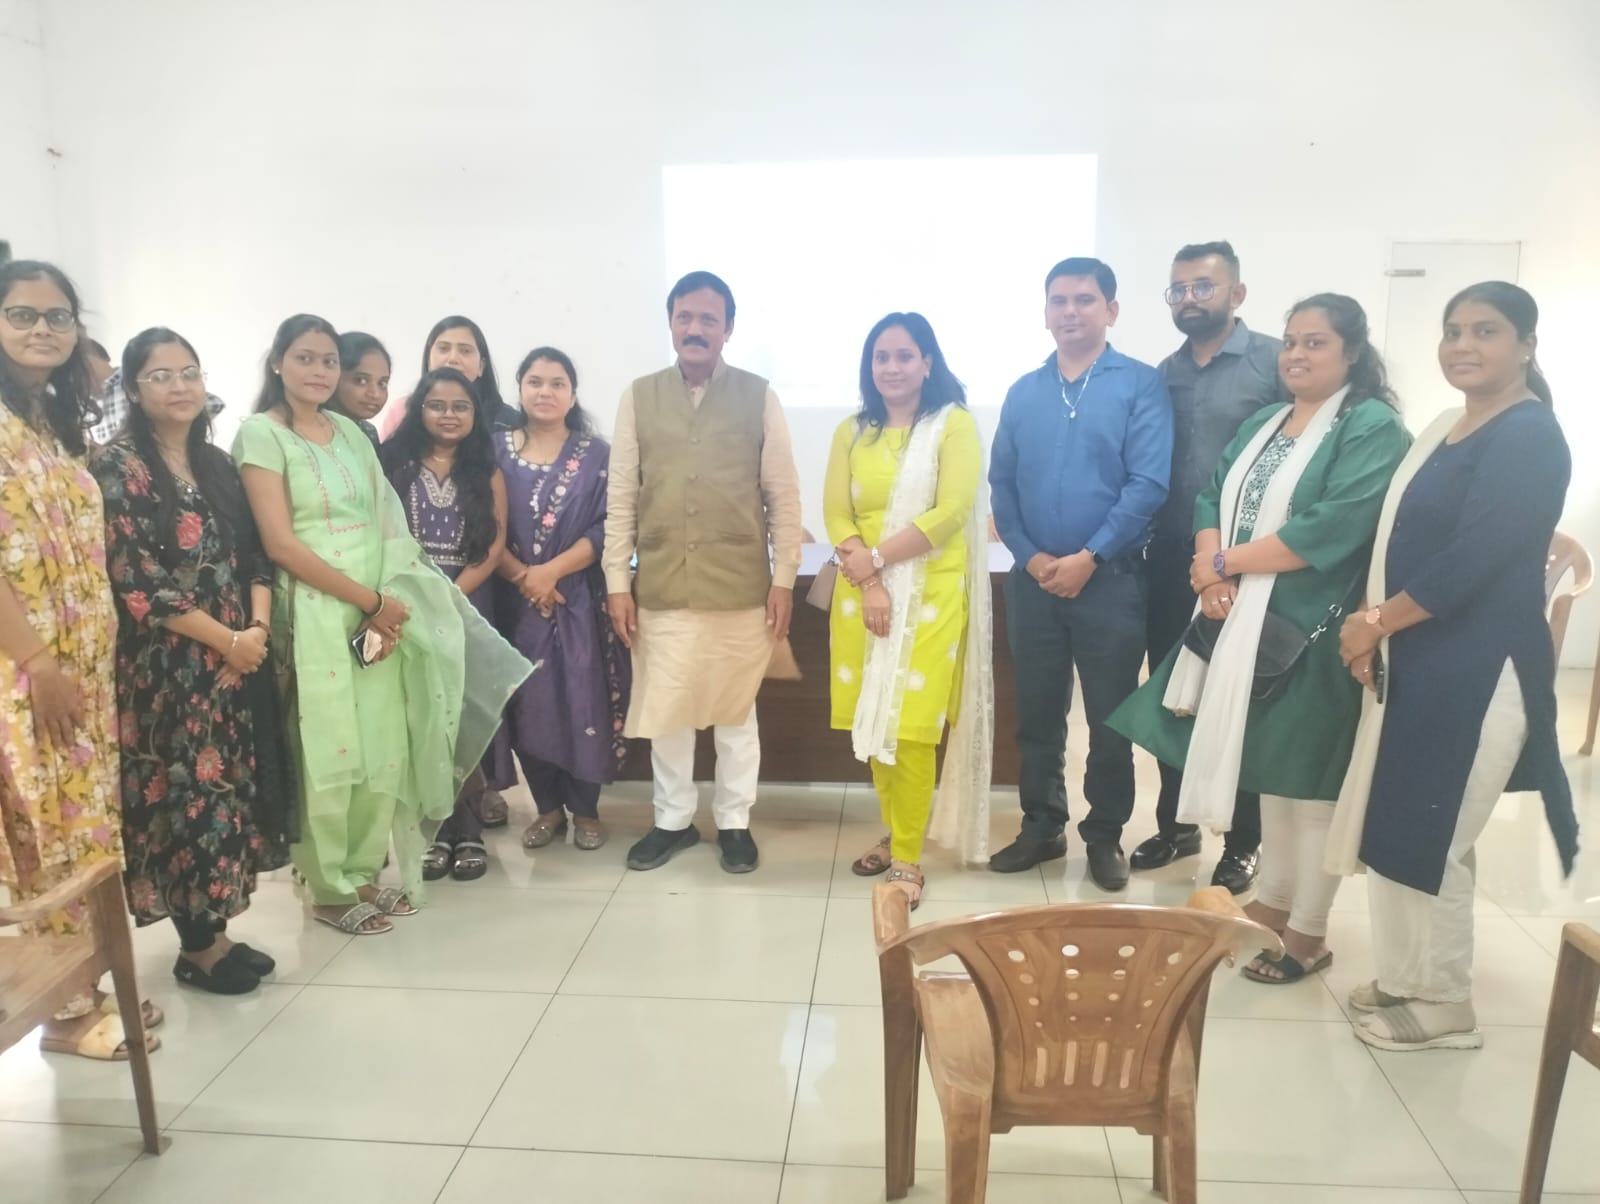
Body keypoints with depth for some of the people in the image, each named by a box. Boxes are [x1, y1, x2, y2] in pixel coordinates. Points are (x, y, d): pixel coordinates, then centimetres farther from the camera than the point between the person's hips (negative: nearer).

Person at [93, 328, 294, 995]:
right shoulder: (117, 468, -8)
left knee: (229, 790, 10)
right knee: (184, 794, 1)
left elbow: (255, 556, 10)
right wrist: (228, 639, -14)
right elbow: (136, 582, -16)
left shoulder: (217, 464, 12)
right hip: (166, 670, -6)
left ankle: (215, 929, 24)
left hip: (240, 659, 6)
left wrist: (258, 628, -8)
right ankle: (197, 947, 15)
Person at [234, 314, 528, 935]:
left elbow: (384, 525, 10)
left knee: (384, 746, 8)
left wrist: (390, 600, -7)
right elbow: (280, 542, -12)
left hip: (382, 609, 6)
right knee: (328, 751, 0)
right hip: (315, 612, -6)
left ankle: (366, 874, 23)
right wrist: (369, 599, -13)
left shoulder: (350, 432, 14)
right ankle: (331, 890, 15)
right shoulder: (261, 433, -4)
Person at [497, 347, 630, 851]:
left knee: (584, 702, 0)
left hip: (581, 600, -1)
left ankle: (585, 809, 16)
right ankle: (548, 808, 21)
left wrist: (550, 571, -15)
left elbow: (606, 530, -6)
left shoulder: (597, 455, 1)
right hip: (518, 600, 2)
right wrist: (523, 576, -12)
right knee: (528, 705, 5)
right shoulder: (497, 450, 5)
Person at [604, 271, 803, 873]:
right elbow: (621, 498, 4)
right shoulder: (639, 397, 4)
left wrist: (784, 579, -3)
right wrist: (617, 582, 0)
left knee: (736, 710, 10)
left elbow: (783, 496, 1)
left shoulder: (758, 397, 0)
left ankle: (734, 822, 26)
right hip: (661, 587, 2)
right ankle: (673, 819, 29)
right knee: (663, 710, 11)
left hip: (740, 586, -1)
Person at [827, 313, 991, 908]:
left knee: (911, 727, -6)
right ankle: (893, 832, 28)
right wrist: (867, 583, -12)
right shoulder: (851, 432, 10)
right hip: (862, 593, 4)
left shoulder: (955, 424, -2)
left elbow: (950, 513, -12)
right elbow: (835, 514, 3)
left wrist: (874, 558, -14)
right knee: (872, 723, 8)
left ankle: (908, 859, 6)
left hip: (930, 594, -4)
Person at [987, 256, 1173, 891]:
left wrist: (1087, 558, -15)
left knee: (1109, 717, 6)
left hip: (1109, 578, -3)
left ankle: (1105, 836, 22)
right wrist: (1029, 556, -7)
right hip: (1033, 579, 4)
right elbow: (1001, 484, 6)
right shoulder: (1023, 393, 9)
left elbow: (1148, 484, -11)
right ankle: (1042, 827, 27)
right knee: (1037, 713, 11)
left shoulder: (1141, 385, -3)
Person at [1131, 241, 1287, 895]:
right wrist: (1143, 541, 0)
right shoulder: (1164, 374, 11)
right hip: (1171, 561, 5)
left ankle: (1242, 843, 20)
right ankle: (1176, 823, 29)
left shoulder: (1274, 362, -5)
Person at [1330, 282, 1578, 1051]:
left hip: (1475, 672, -9)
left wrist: (1373, 624, -13)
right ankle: (1407, 979, 31)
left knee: (1431, 835, 1)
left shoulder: (1530, 438, -14)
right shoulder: (1447, 429, 14)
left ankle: (1444, 1004, 19)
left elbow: (1472, 560, -23)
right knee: (1395, 828, 15)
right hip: (1418, 662, 9)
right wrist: (1374, 629, -1)